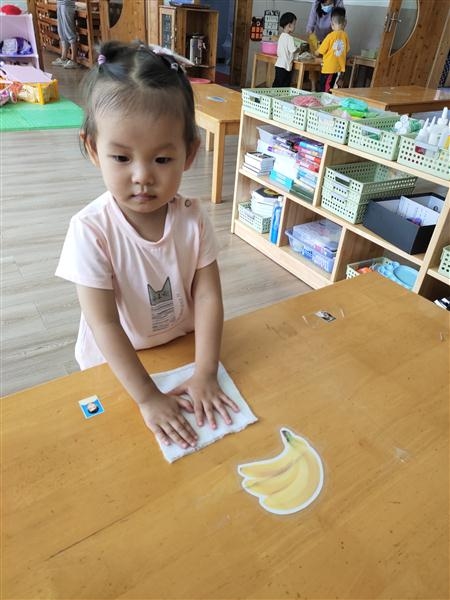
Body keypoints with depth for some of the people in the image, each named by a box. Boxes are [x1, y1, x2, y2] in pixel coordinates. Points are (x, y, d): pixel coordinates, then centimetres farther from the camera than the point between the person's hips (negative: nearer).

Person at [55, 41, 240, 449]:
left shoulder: (192, 218, -17)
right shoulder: (91, 230, -27)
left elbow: (207, 296, -17)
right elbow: (104, 323, -27)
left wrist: (205, 373, -22)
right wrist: (147, 397, -27)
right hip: (115, 367, -2)